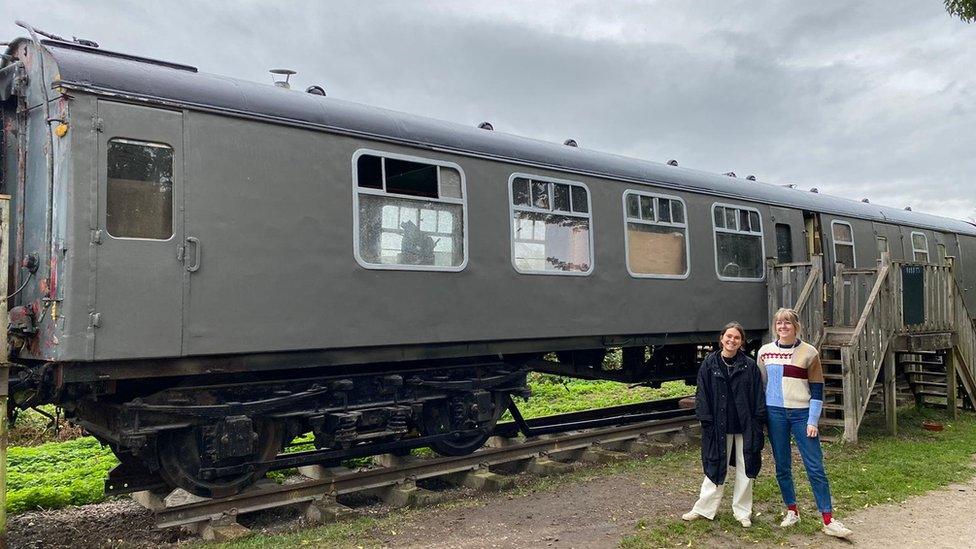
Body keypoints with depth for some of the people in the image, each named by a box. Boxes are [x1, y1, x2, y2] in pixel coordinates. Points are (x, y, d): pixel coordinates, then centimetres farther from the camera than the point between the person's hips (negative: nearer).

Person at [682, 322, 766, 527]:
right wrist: (706, 419, -7)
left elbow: (758, 396, 1)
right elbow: (702, 394, -1)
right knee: (715, 467, 8)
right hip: (719, 425, 0)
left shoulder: (749, 366, 0)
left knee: (745, 470, 8)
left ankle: (743, 512, 22)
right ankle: (704, 508, 18)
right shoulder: (709, 364, 0)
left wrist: (758, 422, -5)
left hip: (745, 425, 0)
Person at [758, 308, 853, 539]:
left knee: (815, 467, -2)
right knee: (782, 466, 8)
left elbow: (817, 390, -1)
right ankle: (792, 511, 23)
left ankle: (829, 521, 4)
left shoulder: (809, 352, -2)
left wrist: (813, 421, -7)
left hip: (802, 413, -2)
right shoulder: (764, 352, 5)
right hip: (775, 413, 2)